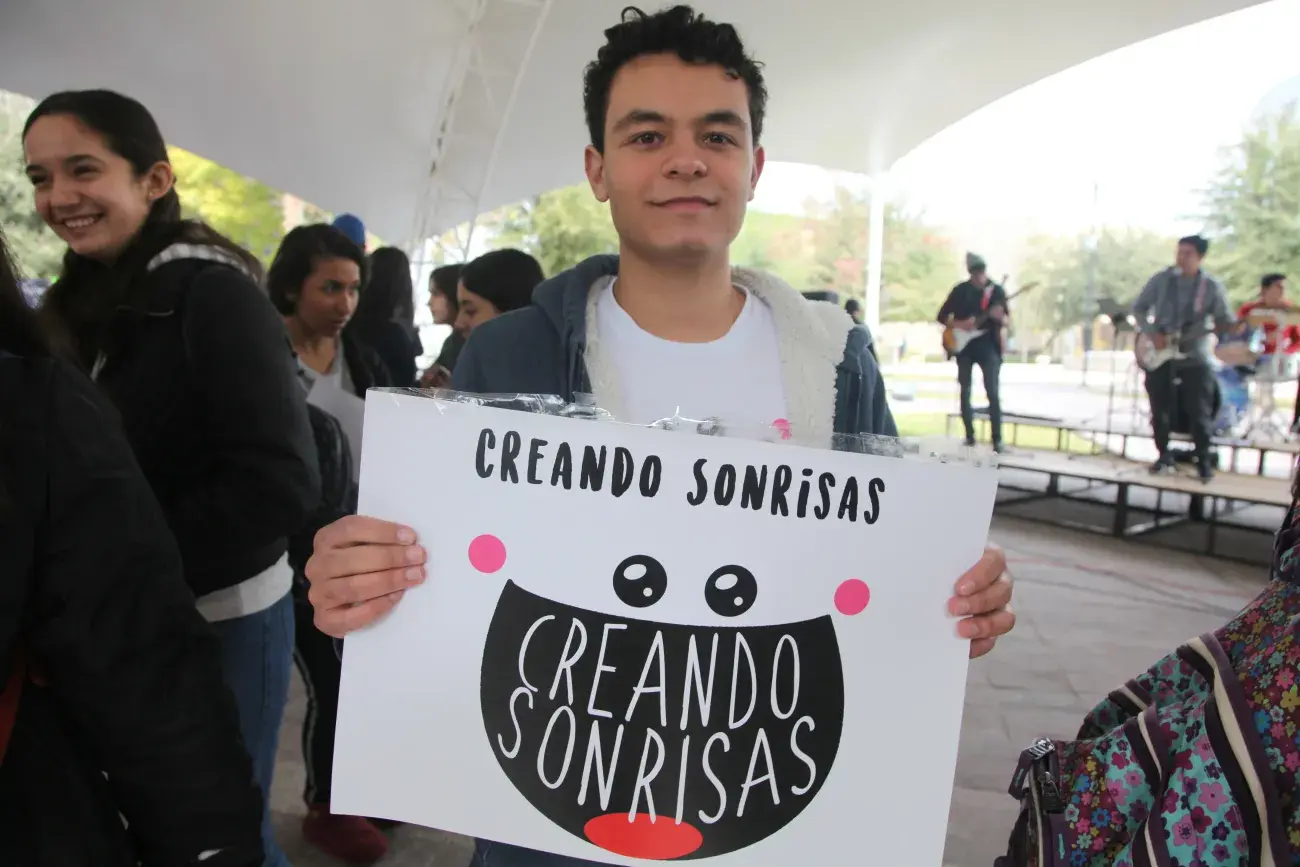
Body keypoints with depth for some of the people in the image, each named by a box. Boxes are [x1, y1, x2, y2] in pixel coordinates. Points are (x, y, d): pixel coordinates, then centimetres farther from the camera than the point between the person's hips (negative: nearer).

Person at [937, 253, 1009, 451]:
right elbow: (942, 316, 3)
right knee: (965, 392, 4)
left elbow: (1006, 321, 2)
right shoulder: (960, 290, 1)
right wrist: (959, 324, -15)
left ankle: (997, 439, -8)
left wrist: (1000, 317, -21)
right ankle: (970, 435, 14)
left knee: (993, 393, -9)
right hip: (964, 346, 1)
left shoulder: (997, 290, 1)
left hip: (988, 346, -1)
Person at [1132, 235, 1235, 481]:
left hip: (1195, 358, -1)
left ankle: (1204, 461, 14)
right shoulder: (1161, 279, 0)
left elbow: (1225, 320, -1)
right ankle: (1164, 456, 21)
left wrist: (1238, 326, -24)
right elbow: (1139, 308, 4)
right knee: (1160, 411, 6)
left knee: (1199, 414, 0)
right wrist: (1153, 333, -10)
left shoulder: (1212, 287, -2)